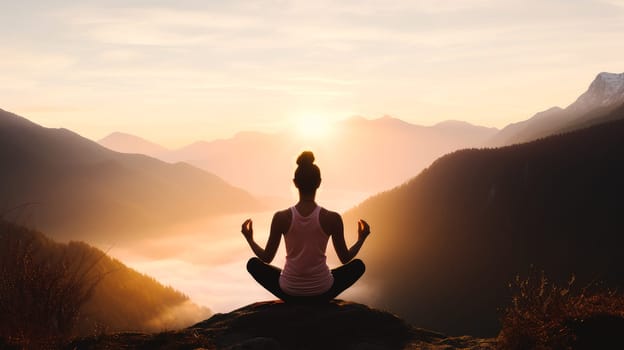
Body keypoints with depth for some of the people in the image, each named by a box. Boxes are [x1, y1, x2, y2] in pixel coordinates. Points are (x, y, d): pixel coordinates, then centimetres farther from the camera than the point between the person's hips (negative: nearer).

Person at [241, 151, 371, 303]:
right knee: (358, 265, 24)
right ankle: (319, 301, 15)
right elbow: (345, 258, -1)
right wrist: (362, 239, 18)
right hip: (322, 292, 0)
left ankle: (293, 301, 17)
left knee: (253, 263, 25)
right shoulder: (332, 218, -13)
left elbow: (266, 258, -1)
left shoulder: (281, 217, -12)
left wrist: (249, 238, 17)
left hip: (289, 292, 0)